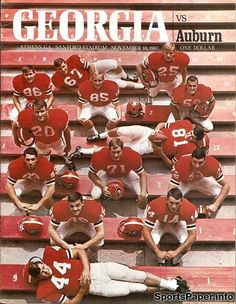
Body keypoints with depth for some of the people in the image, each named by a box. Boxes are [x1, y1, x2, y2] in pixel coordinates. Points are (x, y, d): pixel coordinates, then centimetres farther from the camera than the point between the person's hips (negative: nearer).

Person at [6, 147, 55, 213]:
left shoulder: (47, 166, -39)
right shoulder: (15, 166, -34)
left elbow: (51, 188, -32)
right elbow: (9, 186, -24)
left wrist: (38, 205, -37)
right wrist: (19, 204, -32)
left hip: (42, 182, -2)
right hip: (25, 181, 2)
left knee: (47, 197, -29)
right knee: (14, 195, -23)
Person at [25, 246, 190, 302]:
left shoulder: (49, 253, -10)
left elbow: (79, 252, -4)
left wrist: (86, 270, -17)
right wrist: (83, 289, -19)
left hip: (95, 268, 2)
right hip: (92, 287, -2)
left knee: (136, 276, -4)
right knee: (132, 288, -7)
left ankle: (170, 283, 13)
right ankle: (165, 288, 14)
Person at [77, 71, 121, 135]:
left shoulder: (112, 87, -26)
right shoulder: (84, 87, -26)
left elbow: (117, 104, -13)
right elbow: (79, 105, -13)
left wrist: (119, 116, -31)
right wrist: (78, 116, -32)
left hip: (106, 106, -1)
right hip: (91, 106, 1)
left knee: (114, 119, -30)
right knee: (83, 119, -29)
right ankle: (95, 135, -1)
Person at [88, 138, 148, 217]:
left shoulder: (133, 156, -36)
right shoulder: (99, 156, -36)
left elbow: (142, 174, -21)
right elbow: (91, 174, -18)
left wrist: (143, 192, -36)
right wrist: (102, 186, -33)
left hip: (127, 175, 0)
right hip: (107, 175, 0)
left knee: (143, 195, -22)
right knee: (95, 195, -26)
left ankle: (141, 216, 10)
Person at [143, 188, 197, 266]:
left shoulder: (190, 209, -36)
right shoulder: (155, 206, -39)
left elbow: (192, 236, -28)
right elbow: (146, 232, -32)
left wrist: (176, 252, -34)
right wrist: (158, 252, -35)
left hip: (178, 224, 1)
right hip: (160, 223, 0)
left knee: (187, 243, -26)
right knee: (153, 241, -29)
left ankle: (176, 261, 9)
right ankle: (161, 261, 7)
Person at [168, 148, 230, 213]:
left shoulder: (213, 164, -35)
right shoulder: (181, 165, -40)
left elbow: (226, 186, -26)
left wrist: (215, 205, -37)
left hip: (202, 180, 2)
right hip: (184, 182, -2)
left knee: (220, 194, -20)